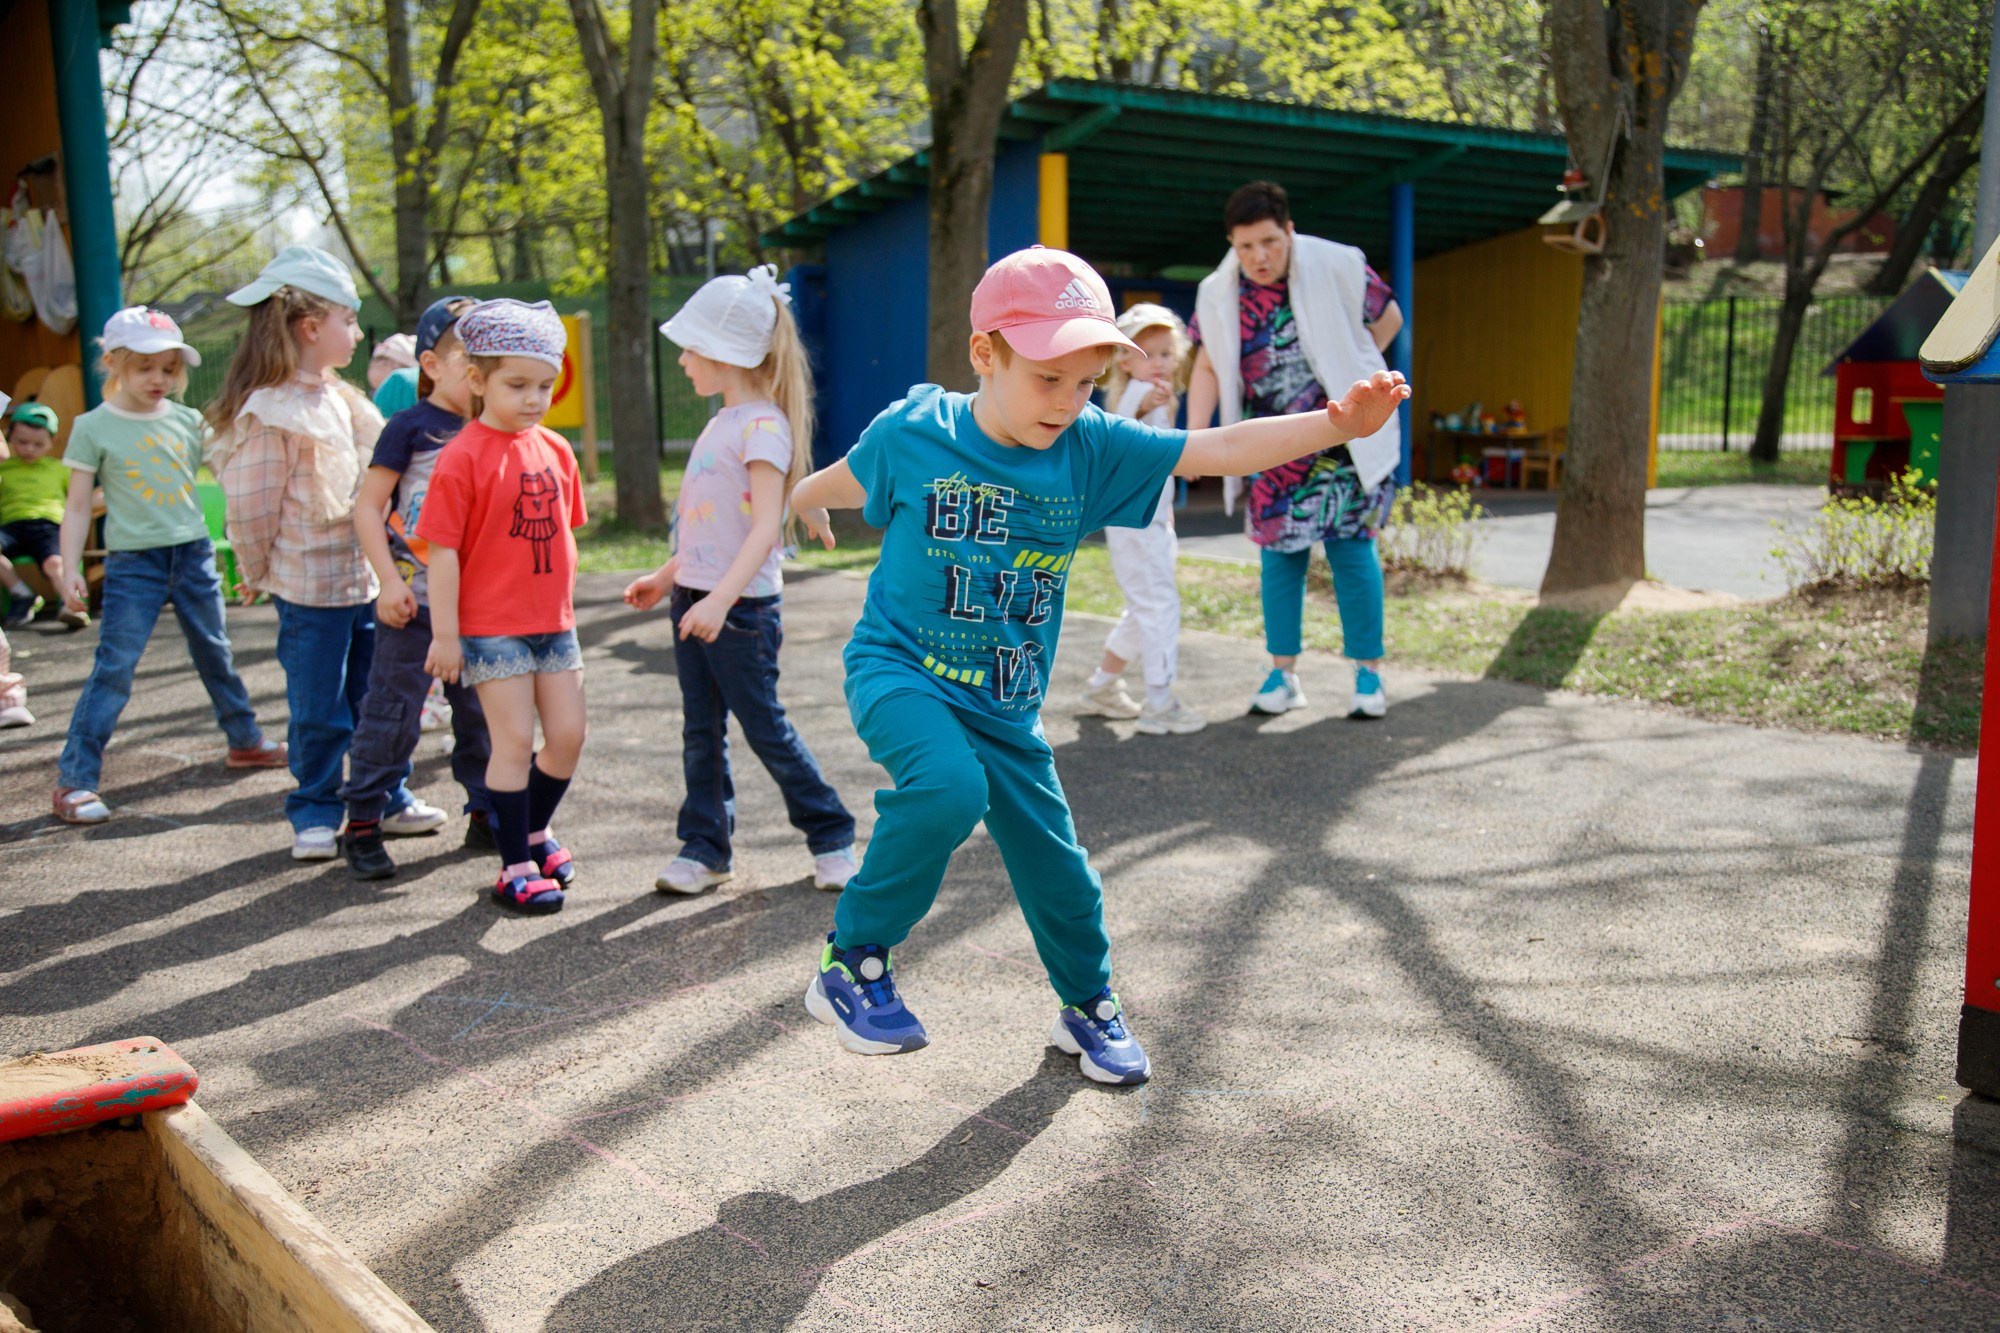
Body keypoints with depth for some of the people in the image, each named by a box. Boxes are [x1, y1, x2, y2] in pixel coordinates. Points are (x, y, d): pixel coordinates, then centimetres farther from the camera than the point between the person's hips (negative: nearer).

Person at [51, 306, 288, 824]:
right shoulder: (94, 427, -4)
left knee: (215, 654, 17)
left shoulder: (187, 420, 6)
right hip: (133, 562, -4)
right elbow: (78, 505, -3)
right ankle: (75, 780, -3)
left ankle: (246, 741, 35)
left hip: (194, 553, 4)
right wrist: (70, 568, -9)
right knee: (113, 668, -8)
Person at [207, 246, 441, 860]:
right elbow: (251, 509, -13)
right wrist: (258, 575, -1)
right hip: (309, 586, -7)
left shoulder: (339, 399, 11)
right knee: (320, 710, 3)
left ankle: (387, 799, 28)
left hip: (364, 577, 7)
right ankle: (315, 814, 18)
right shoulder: (270, 413, -16)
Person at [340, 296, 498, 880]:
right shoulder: (411, 427, -7)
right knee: (392, 711, 0)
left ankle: (486, 816, 23)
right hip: (414, 600, -5)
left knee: (482, 710, 11)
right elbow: (368, 507, -8)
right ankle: (363, 823, 11)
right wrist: (389, 581, -14)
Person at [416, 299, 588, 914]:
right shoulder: (463, 458, -11)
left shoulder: (555, 449, 7)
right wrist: (445, 634, -12)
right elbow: (442, 551, -11)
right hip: (491, 626, -6)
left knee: (568, 735, 9)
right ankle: (515, 867, 10)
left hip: (552, 622, 6)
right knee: (514, 741, -3)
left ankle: (536, 829, 33)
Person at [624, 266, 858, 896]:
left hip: (741, 607, -8)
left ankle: (831, 836, 16)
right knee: (700, 732, 11)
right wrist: (666, 576, 24)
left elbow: (764, 527, -23)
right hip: (694, 600, 8)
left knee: (764, 727, 1)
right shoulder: (721, 422, 13)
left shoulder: (763, 425, -15)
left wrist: (721, 598, -30)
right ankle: (704, 846, 21)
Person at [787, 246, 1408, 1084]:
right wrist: (801, 503, 29)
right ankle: (851, 963, -12)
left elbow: (1220, 450, -18)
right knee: (949, 788, -33)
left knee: (1053, 861, 10)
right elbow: (843, 482, 9)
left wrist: (1337, 423, -31)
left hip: (1006, 705, 4)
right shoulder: (914, 432, -14)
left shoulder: (1093, 448, -9)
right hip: (899, 669, -3)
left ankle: (1088, 1006, 39)